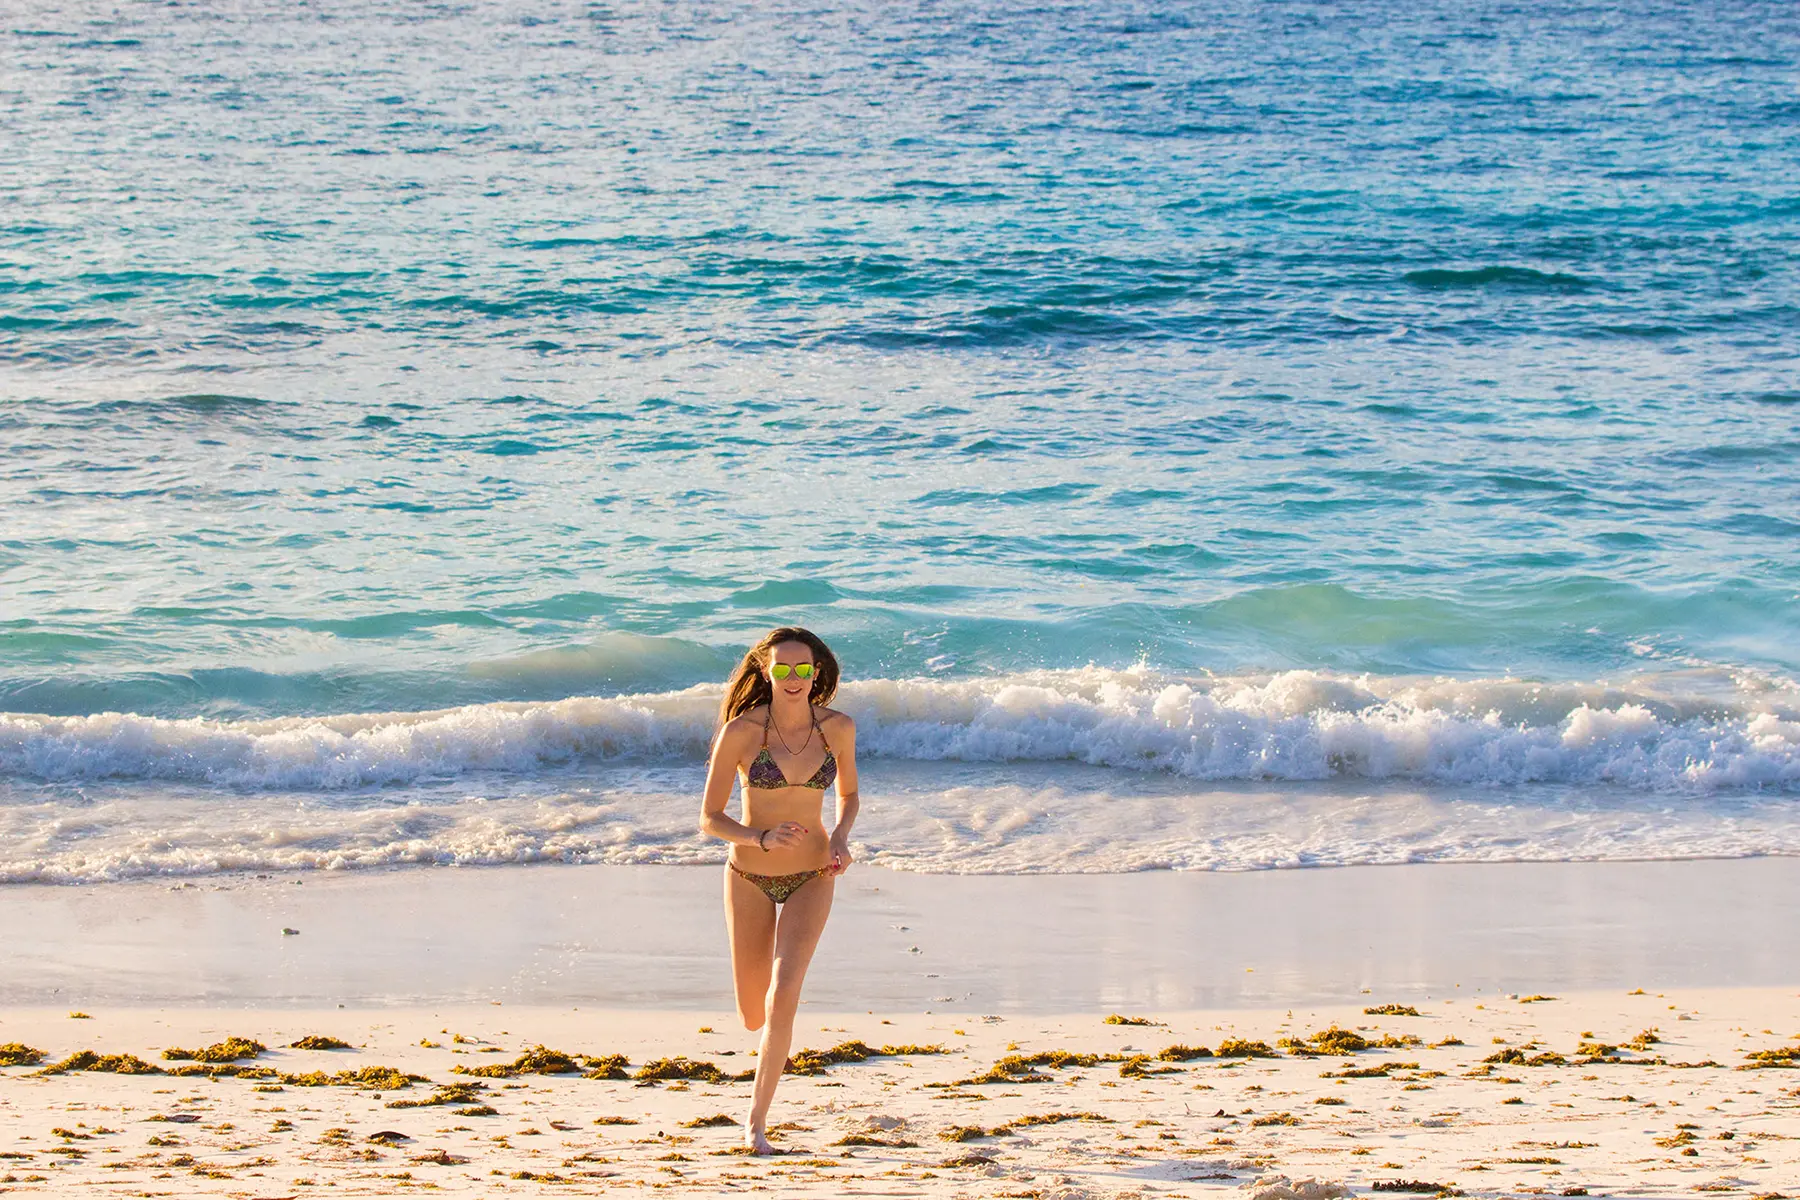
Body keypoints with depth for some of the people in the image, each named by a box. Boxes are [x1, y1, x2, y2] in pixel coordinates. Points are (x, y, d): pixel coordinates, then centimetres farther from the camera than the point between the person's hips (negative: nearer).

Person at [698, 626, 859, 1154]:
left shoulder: (839, 728, -6)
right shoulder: (740, 730, -15)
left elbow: (849, 794, 13)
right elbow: (709, 819, -11)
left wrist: (840, 839, -8)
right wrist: (761, 838, -29)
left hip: (811, 878, 1)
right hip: (750, 878, -1)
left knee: (782, 1000, -19)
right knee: (754, 1017, 9)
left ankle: (756, 1120, -5)